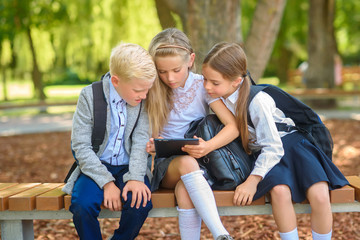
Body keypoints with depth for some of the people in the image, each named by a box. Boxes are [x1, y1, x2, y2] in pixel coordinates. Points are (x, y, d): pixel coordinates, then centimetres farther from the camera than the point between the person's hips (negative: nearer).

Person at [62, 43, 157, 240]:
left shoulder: (144, 100, -3)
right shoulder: (90, 96, -9)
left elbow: (141, 140, -7)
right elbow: (80, 146, -11)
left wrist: (136, 177, -24)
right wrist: (107, 182, -19)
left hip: (128, 166, 1)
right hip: (96, 166, -1)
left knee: (140, 202, -28)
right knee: (82, 205, -30)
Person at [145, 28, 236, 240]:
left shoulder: (202, 86, -1)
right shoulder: (153, 91, 1)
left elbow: (234, 126, -10)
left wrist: (208, 146, -29)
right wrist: (151, 145, -22)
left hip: (198, 162, 0)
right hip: (164, 164, 0)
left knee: (185, 190, -36)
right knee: (186, 162, -35)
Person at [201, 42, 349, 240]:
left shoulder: (257, 101, -25)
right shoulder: (216, 96, -8)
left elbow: (273, 148, -22)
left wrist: (252, 180, -30)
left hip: (290, 144, -3)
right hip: (265, 153, 4)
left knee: (319, 196, -26)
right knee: (279, 190, -31)